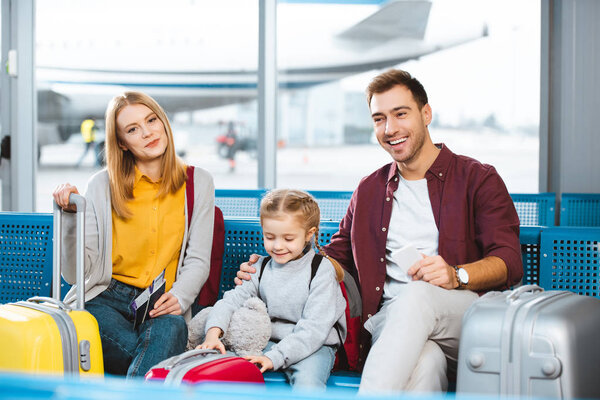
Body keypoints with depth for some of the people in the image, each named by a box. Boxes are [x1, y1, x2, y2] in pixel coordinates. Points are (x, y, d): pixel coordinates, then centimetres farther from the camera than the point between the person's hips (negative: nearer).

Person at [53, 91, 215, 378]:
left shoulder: (197, 183, 9)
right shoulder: (102, 186, 4)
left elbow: (198, 260, 7)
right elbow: (77, 273, 1)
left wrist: (179, 296, -14)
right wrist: (70, 215, -14)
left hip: (162, 304, 2)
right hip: (107, 298, -2)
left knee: (171, 329, -37)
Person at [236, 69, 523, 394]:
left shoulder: (477, 179, 9)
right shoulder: (368, 191, 25)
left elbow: (509, 261, -2)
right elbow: (337, 257, 30)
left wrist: (456, 275, -23)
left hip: (469, 313, -2)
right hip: (393, 318, 2)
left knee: (417, 295, -39)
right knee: (423, 362, -37)